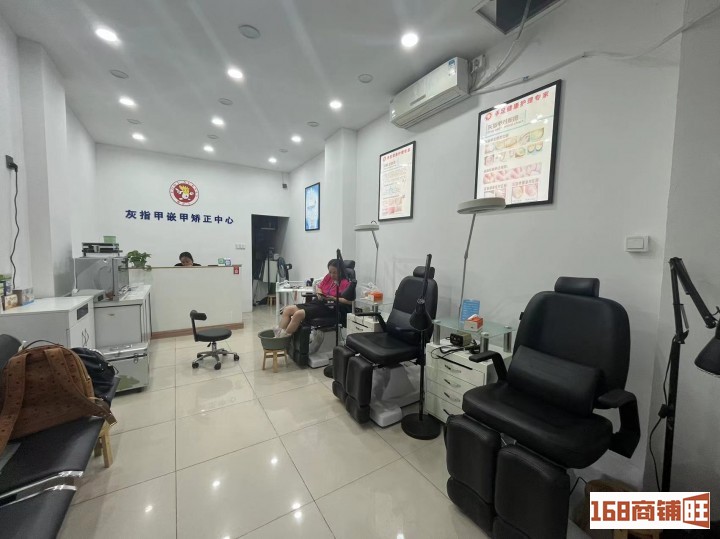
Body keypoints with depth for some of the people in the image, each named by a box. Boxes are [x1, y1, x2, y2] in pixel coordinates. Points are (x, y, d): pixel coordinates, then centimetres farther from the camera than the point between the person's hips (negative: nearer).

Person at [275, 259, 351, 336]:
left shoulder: (345, 283, -10)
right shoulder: (328, 277, 11)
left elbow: (350, 301, -19)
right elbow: (319, 287, 26)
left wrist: (334, 298, -23)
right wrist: (319, 293, 3)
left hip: (329, 308, -9)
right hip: (318, 302, 9)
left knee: (299, 314, -27)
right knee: (287, 309, -2)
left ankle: (283, 338, -14)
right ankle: (278, 334, -9)